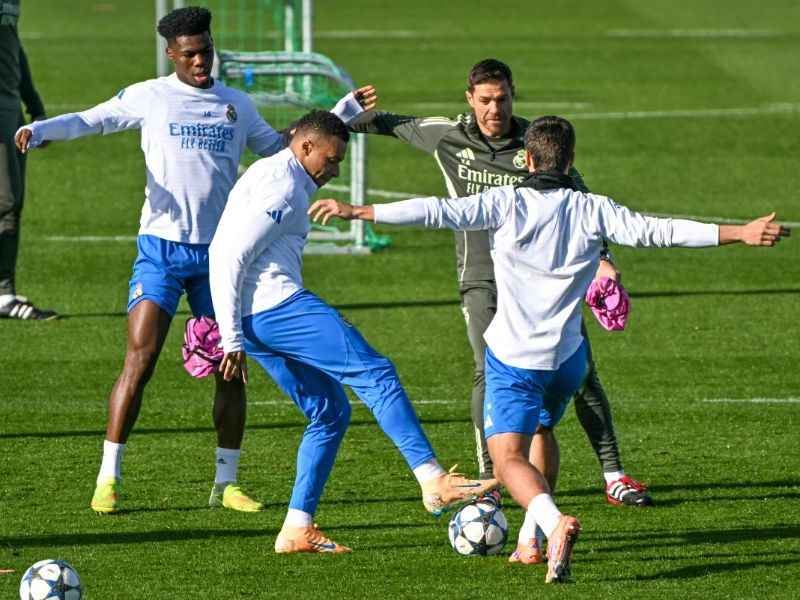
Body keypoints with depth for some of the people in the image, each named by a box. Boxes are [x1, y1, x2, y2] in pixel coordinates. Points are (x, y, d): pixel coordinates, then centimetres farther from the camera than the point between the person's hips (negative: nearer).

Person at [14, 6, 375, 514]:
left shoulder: (236, 105, 13)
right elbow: (91, 120, -1)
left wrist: (346, 110, 22)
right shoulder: (150, 97, 2)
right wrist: (39, 130, -19)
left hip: (220, 252, 4)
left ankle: (226, 483, 12)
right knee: (139, 362, -12)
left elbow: (281, 148, 25)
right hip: (162, 248, -4)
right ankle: (108, 480, -6)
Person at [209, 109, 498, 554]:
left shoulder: (269, 175, 21)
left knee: (331, 412, 13)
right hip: (277, 305, -11)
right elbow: (228, 257, -17)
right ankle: (433, 481, -21)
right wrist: (232, 339, -17)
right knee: (376, 373, -14)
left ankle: (297, 529, 9)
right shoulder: (283, 187, -11)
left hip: (258, 319, 11)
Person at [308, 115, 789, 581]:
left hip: (513, 357, -4)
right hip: (567, 357, 4)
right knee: (542, 428, 30)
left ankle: (554, 522, -35)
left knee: (509, 459, -6)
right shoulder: (593, 211, -2)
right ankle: (531, 539, 26)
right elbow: (655, 231, -5)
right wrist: (740, 234, -2)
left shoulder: (507, 203, -7)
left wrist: (357, 212, -11)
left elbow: (438, 212, -14)